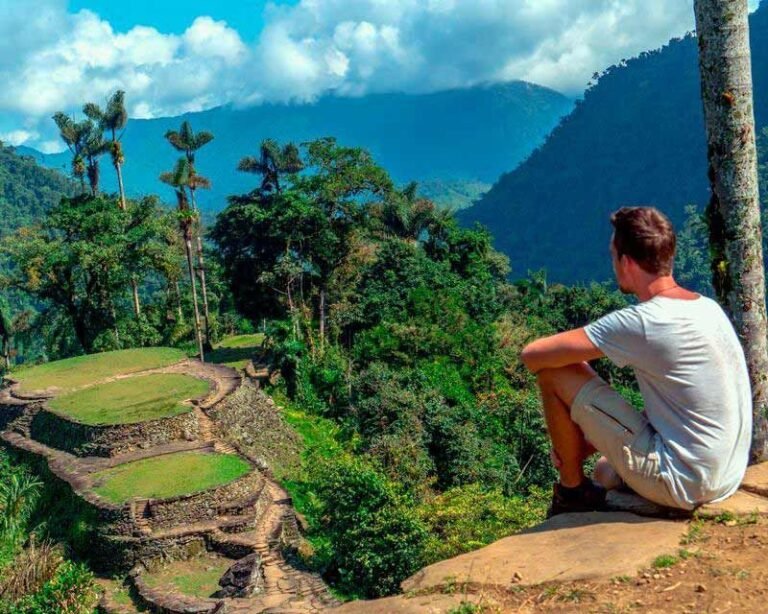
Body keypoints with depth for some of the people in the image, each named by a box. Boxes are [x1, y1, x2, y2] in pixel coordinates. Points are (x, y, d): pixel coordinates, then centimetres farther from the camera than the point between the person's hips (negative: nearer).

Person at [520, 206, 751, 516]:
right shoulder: (709, 308, 4)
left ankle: (573, 490, 10)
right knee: (606, 471, 36)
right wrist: (588, 439, 13)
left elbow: (532, 354, -19)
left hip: (680, 483, -9)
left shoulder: (641, 322, -22)